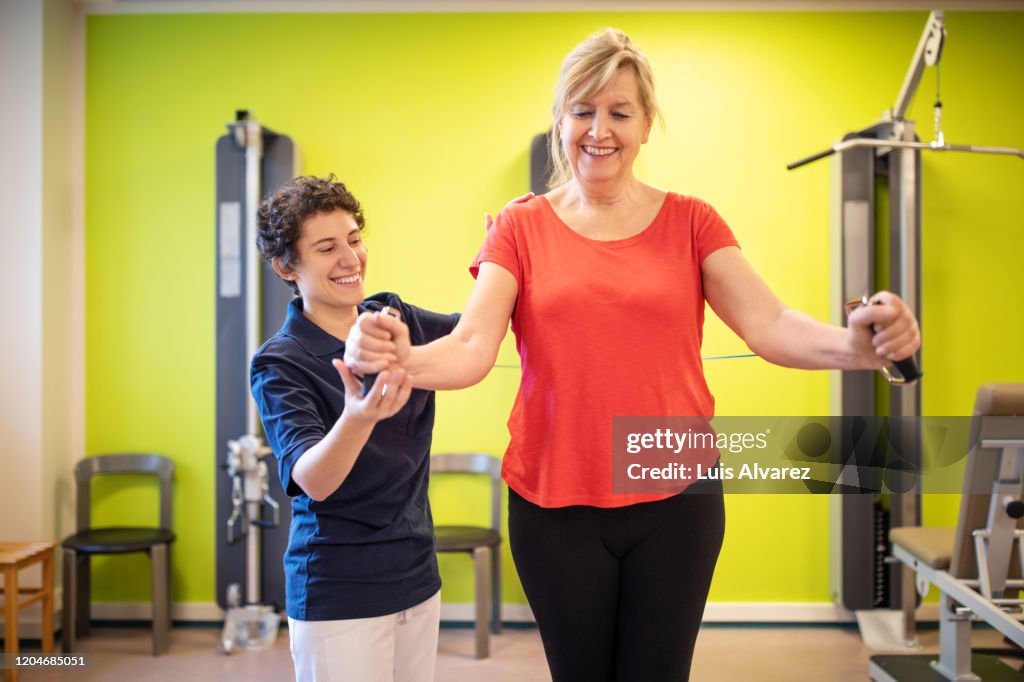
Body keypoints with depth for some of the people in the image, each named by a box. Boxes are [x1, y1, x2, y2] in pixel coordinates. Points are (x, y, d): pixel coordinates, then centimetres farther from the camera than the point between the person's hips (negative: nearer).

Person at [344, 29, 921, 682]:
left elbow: (770, 325, -11)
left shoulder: (690, 222, 1)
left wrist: (853, 344, -33)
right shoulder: (521, 228, 0)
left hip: (676, 499, 0)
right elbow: (472, 348, -13)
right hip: (555, 504, 0)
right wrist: (403, 359, -36)